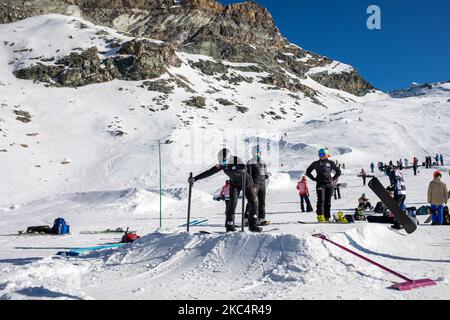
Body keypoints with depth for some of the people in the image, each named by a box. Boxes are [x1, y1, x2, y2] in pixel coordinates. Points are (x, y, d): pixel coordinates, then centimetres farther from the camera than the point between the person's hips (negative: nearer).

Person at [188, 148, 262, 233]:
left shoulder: (237, 160, -28)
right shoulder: (222, 165, -16)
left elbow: (244, 168, -45)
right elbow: (209, 172, -16)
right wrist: (195, 178, -21)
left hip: (246, 182, -2)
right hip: (234, 184, 2)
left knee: (253, 202, -5)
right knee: (233, 202, -17)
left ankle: (253, 225, 7)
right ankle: (230, 225, -12)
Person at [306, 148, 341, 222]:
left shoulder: (330, 163, 11)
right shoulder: (316, 163, 10)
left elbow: (338, 172, 19)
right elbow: (308, 172, 17)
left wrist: (333, 178, 9)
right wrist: (314, 178, 7)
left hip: (329, 184, 2)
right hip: (320, 184, -2)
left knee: (328, 201, 4)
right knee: (321, 200, -13)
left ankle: (327, 217, 10)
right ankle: (320, 216, -15)